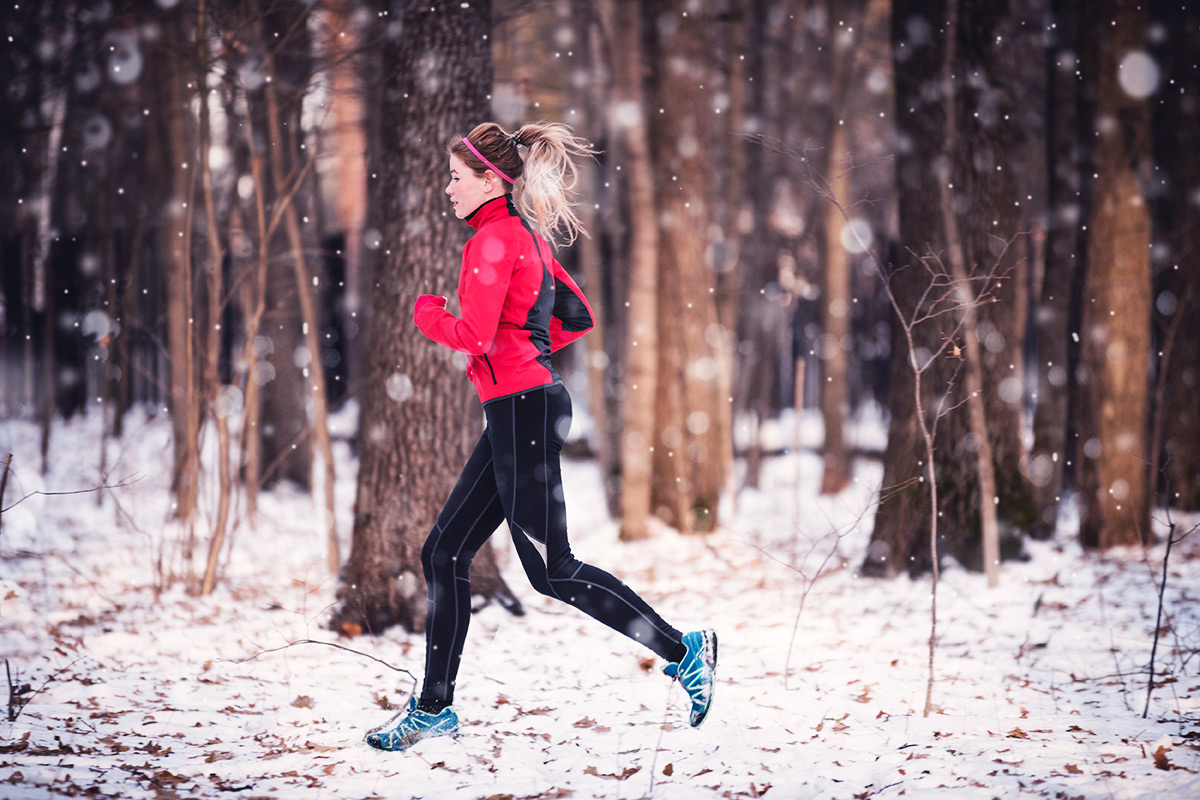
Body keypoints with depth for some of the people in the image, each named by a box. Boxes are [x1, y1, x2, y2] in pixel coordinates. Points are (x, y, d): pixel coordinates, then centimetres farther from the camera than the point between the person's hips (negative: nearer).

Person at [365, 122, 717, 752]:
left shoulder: (495, 238, -12)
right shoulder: (525, 236, 17)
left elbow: (473, 334, -20)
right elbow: (577, 317, 24)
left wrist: (429, 316, -1)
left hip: (521, 409, -10)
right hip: (519, 412, 10)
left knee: (550, 571, -7)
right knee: (444, 554, 10)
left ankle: (683, 651, -2)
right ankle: (433, 708, 15)